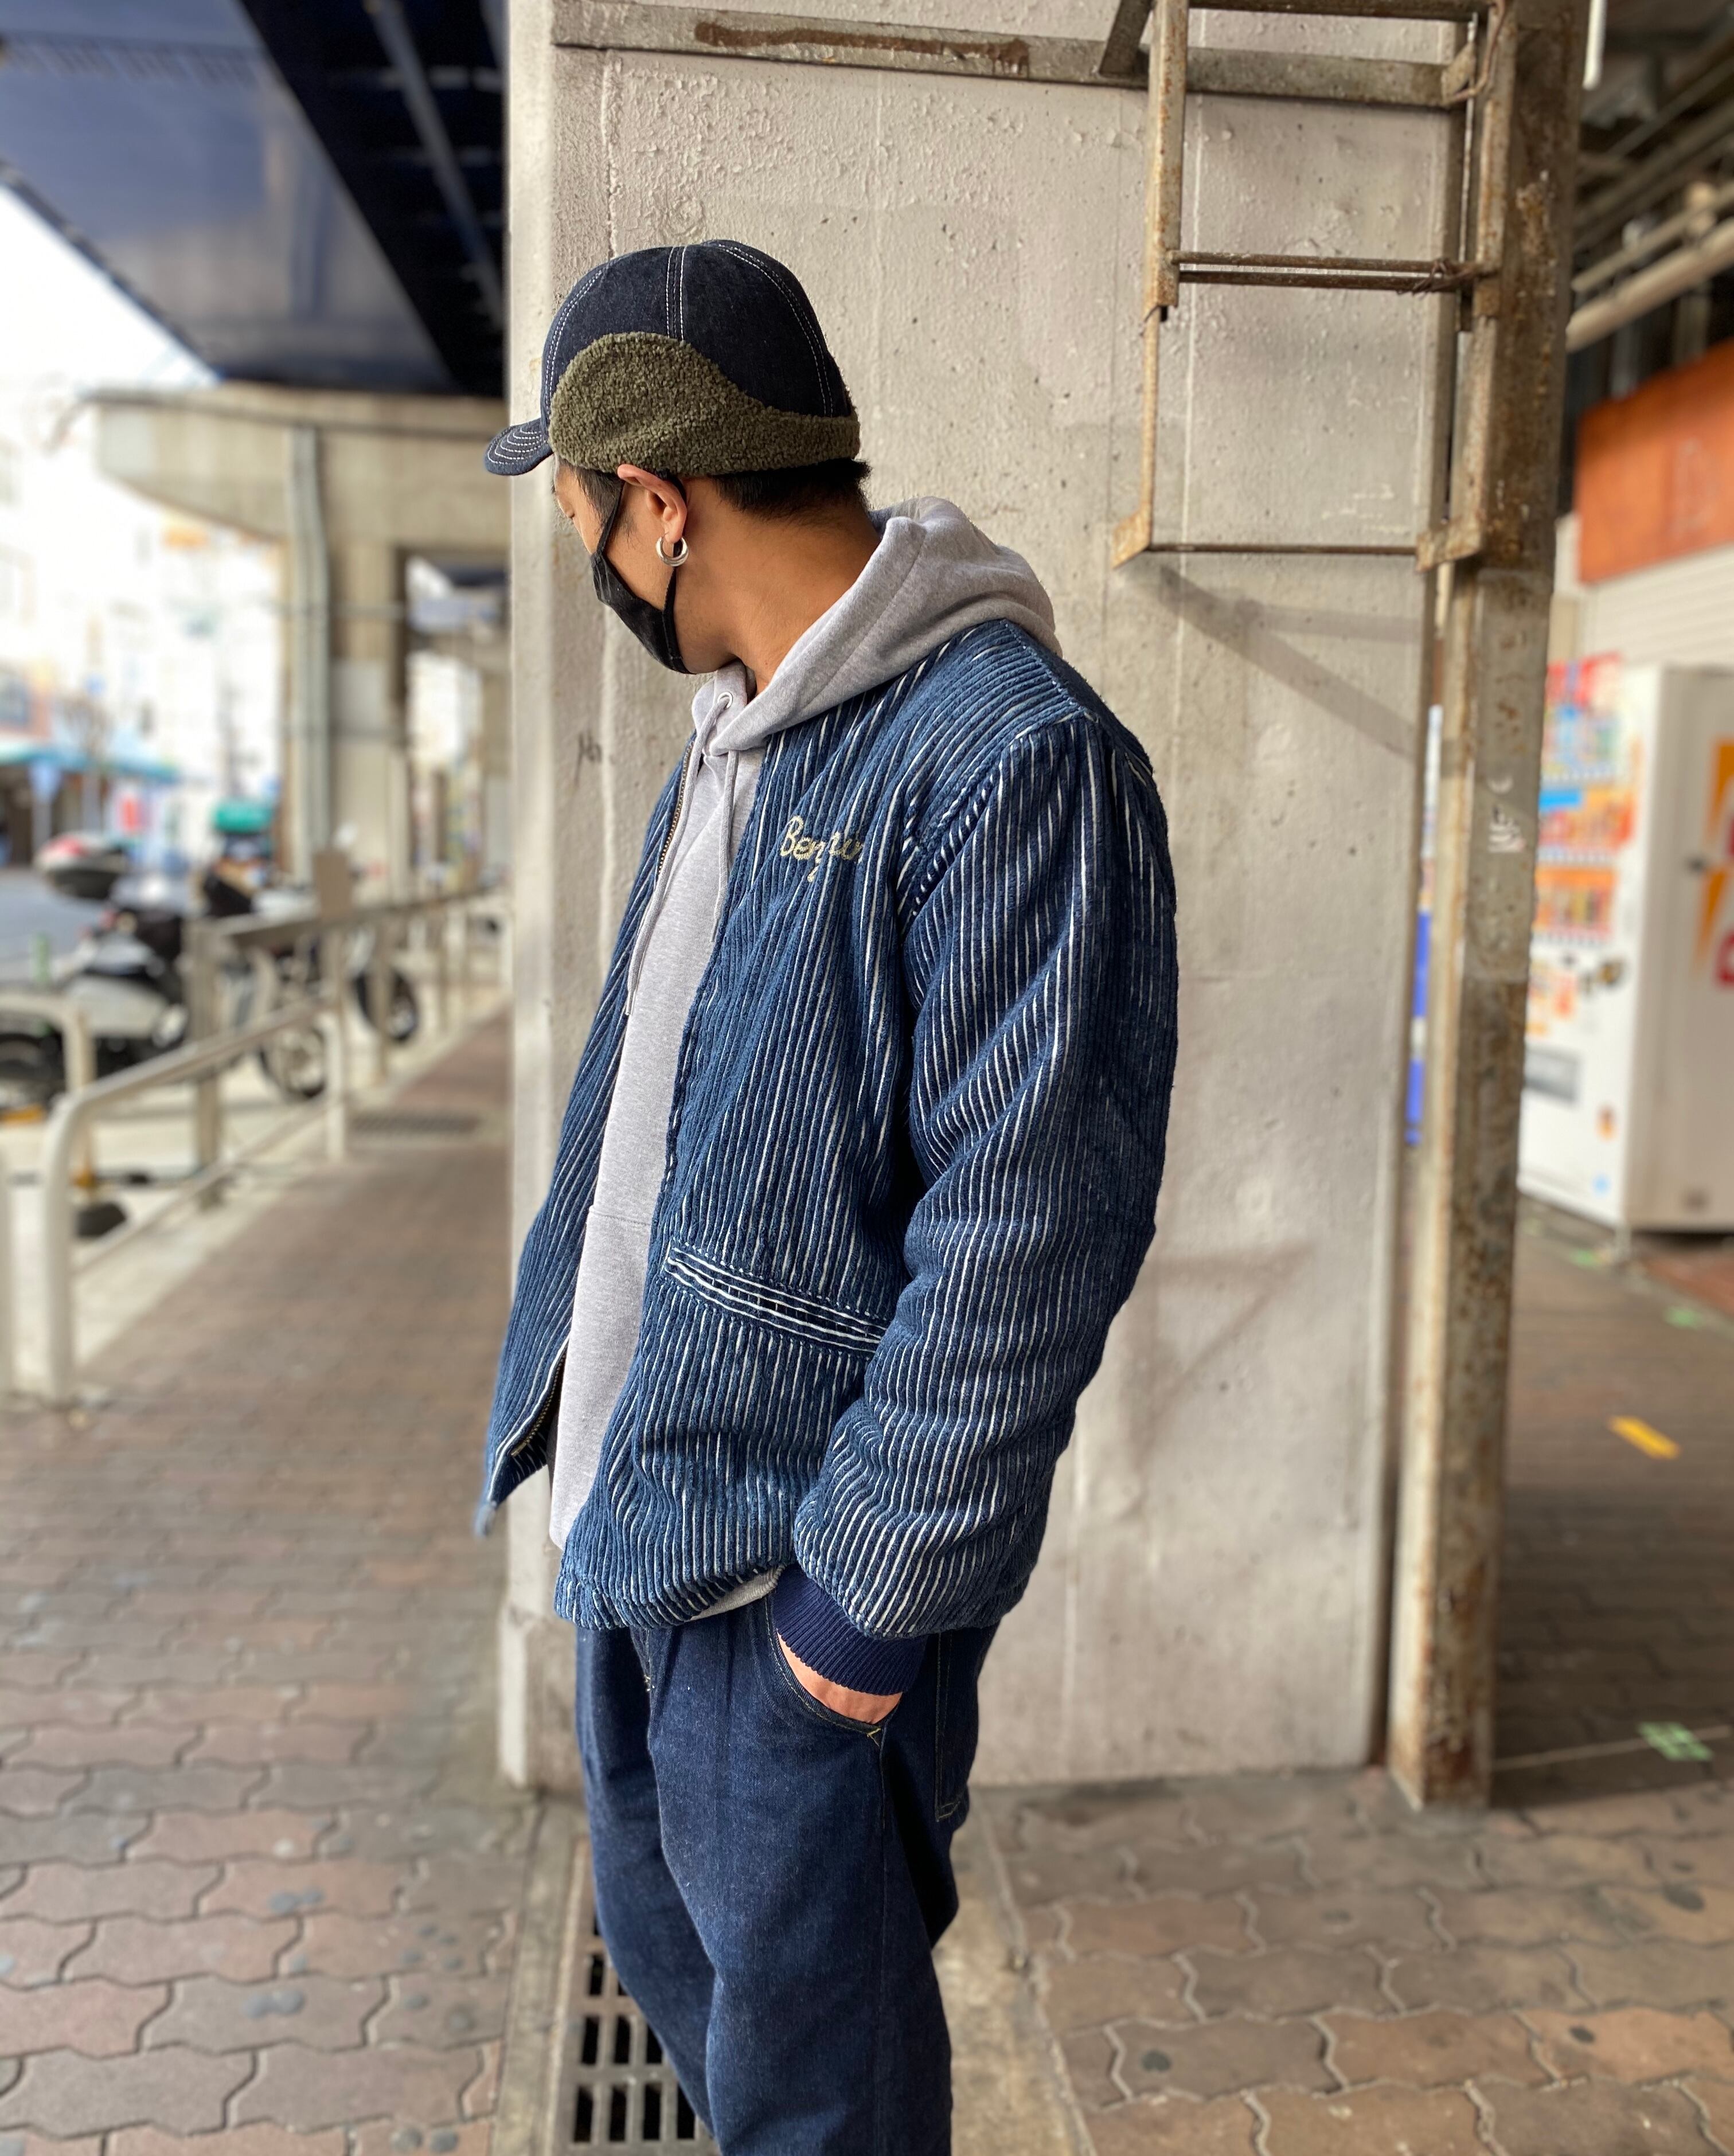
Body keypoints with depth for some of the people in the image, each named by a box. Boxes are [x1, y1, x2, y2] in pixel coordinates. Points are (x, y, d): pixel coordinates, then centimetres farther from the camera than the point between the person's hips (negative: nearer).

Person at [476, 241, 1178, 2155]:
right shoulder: (737, 734, 10)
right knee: (668, 1953, 26)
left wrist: (871, 1594, -18)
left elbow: (1028, 1242, -24)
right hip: (638, 1499, 9)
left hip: (802, 1551, -9)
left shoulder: (1016, 759, -21)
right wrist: (578, 1412, 16)